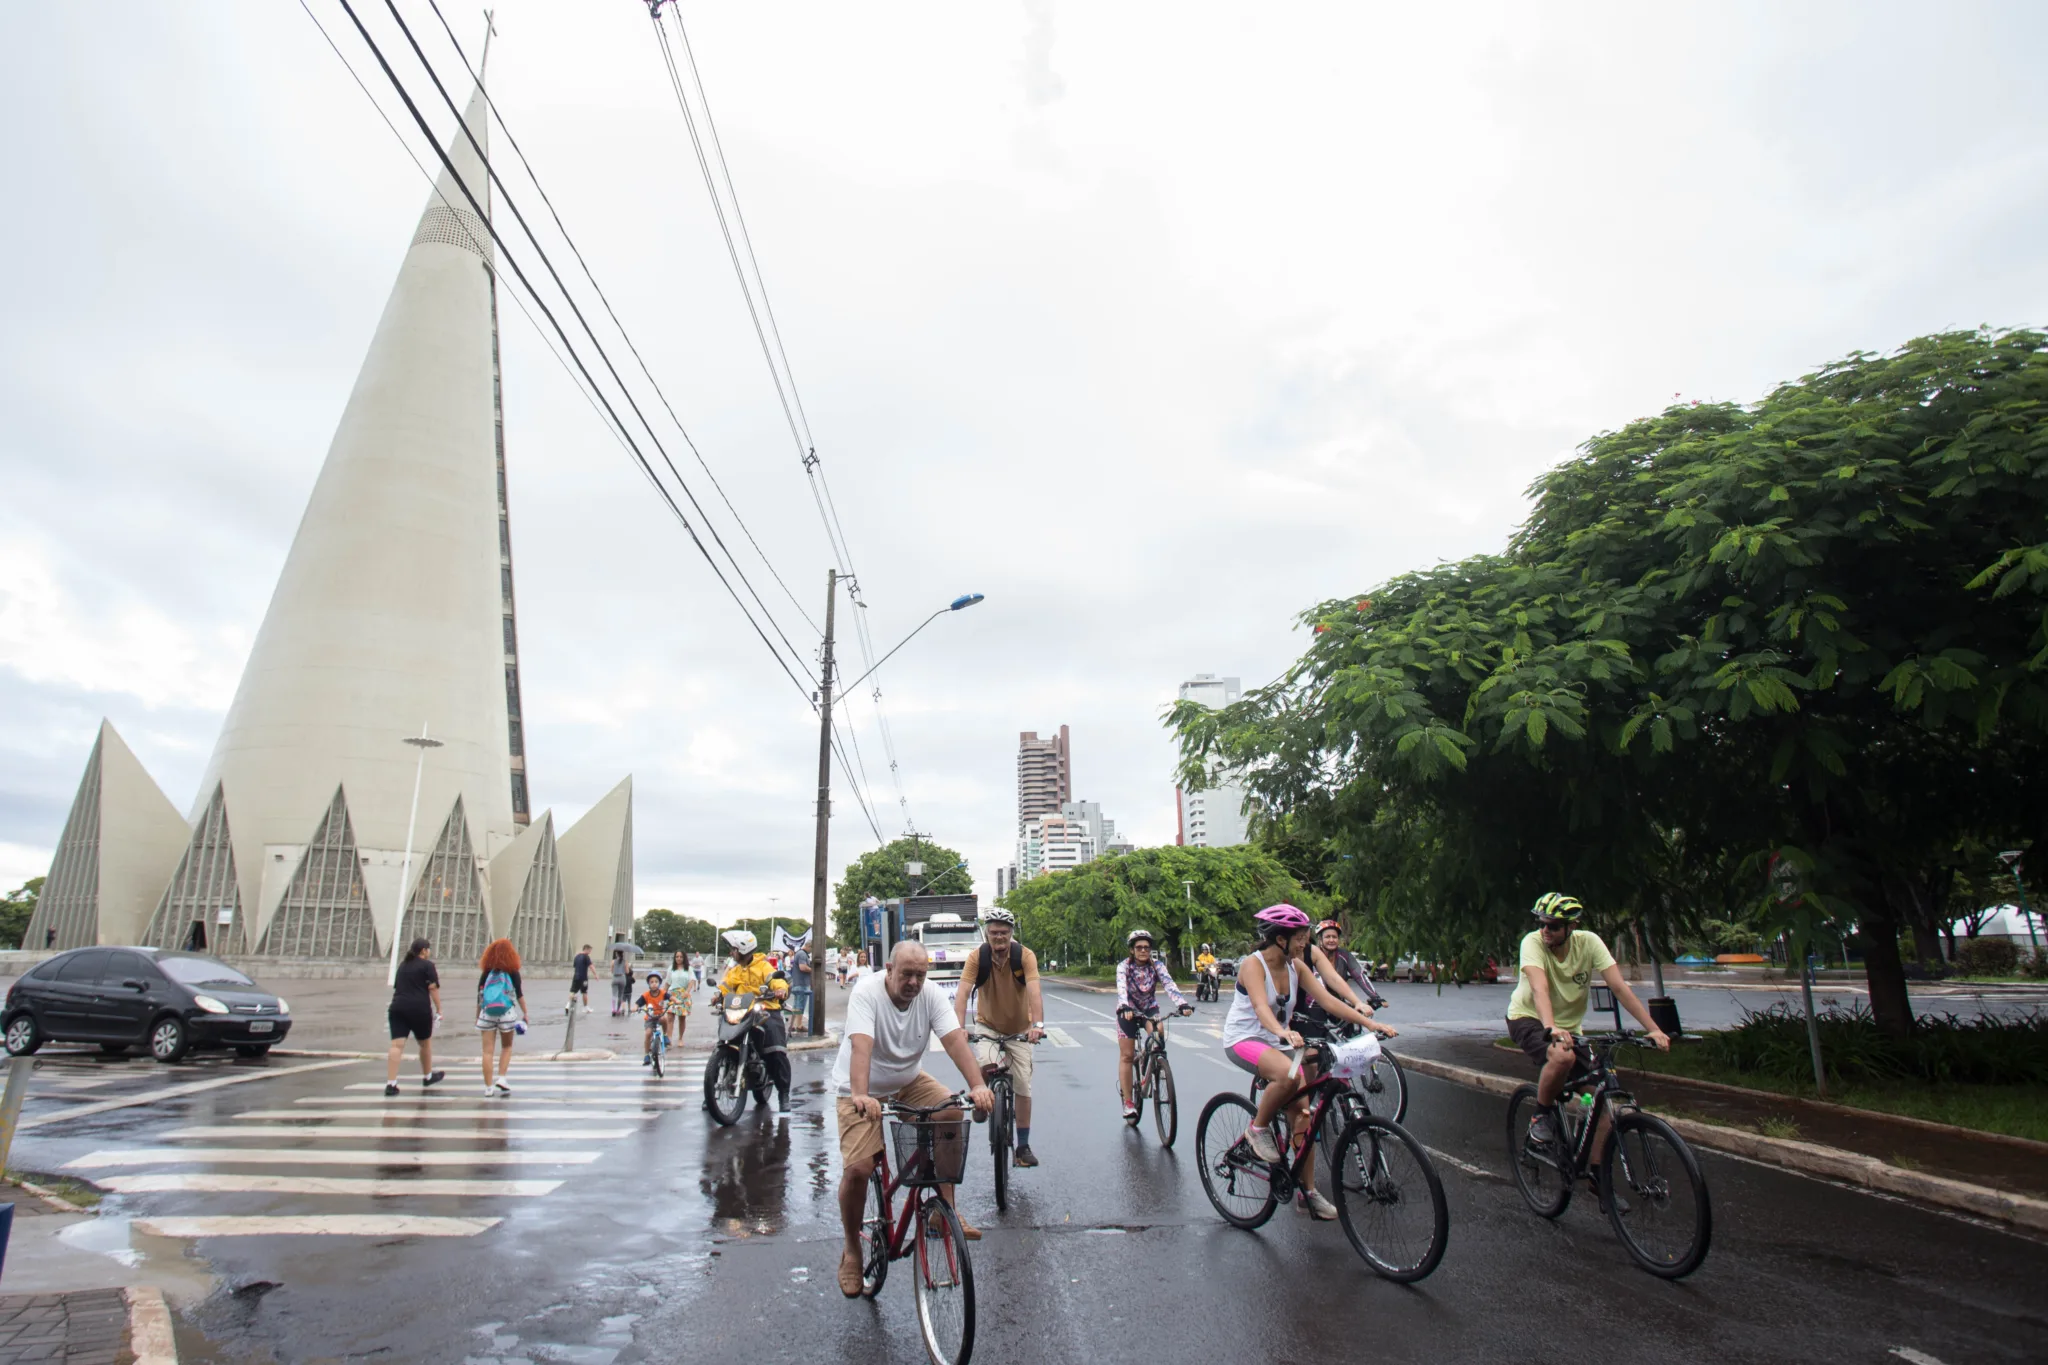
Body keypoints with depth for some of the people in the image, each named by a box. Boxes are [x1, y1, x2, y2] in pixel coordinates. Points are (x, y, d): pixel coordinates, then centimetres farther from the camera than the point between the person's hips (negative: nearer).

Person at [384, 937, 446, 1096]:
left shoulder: (403, 965, 18)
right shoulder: (427, 965, -1)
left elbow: (397, 986, 23)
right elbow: (433, 989, -7)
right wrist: (438, 1009, -4)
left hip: (397, 1007, 5)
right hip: (419, 1009, -5)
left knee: (396, 1045, -5)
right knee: (425, 1043, 14)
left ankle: (390, 1084, -14)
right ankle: (427, 1077, 30)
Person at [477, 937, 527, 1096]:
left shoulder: (486, 973, 5)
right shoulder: (512, 972, 0)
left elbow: (479, 997, 6)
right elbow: (519, 995, -1)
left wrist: (477, 1017, 15)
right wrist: (525, 1013, 6)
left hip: (487, 1013, 1)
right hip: (507, 1013, -1)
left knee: (487, 1050, 4)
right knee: (506, 1047, 16)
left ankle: (488, 1086, 6)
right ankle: (501, 1079, 3)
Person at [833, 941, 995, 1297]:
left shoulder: (931, 994, -13)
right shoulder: (866, 993, -24)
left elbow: (955, 1039, -24)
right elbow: (861, 1045, -38)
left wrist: (977, 1086, -38)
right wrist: (859, 1096, -53)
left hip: (908, 1082, 4)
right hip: (862, 1092, -3)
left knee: (953, 1111, -21)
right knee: (856, 1168, -18)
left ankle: (945, 1210, -7)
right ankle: (852, 1250, 10)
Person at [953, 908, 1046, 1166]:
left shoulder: (1025, 956, -21)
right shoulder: (977, 956, -19)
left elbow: (1034, 991, -33)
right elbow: (962, 993, -28)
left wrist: (1037, 1024, -49)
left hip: (1019, 1028, 1)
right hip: (987, 1025, 0)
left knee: (1023, 1087, 1)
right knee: (986, 1066, -30)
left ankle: (1023, 1146, 15)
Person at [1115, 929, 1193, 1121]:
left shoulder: (1156, 965, -12)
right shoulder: (1124, 966, -17)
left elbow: (1169, 984, -27)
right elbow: (1122, 988, -34)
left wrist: (1183, 1003, -44)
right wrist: (1125, 1007, -53)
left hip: (1150, 1009, 1)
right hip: (1128, 1011, -1)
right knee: (1127, 1055, -5)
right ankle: (1128, 1102, 6)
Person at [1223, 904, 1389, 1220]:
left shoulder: (1296, 966, 2)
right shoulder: (1253, 964, -19)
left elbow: (1327, 1000, -3)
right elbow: (1261, 1007, -34)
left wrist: (1370, 1023, -14)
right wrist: (1283, 1031, -54)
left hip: (1275, 1042, 7)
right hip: (1243, 1040, -7)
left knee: (1302, 1113, -2)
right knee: (1290, 1074, -35)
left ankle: (1308, 1191, 11)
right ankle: (1258, 1128, -12)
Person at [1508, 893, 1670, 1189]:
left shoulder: (1589, 942, -15)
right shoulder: (1533, 942, -23)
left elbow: (1619, 987, -18)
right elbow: (1539, 989, -37)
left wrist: (1653, 1029, -27)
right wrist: (1551, 1029, -52)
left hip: (1568, 1025, 4)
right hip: (1527, 1019, -4)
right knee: (1563, 1056, -35)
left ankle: (1596, 1170, 11)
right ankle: (1542, 1115, -8)